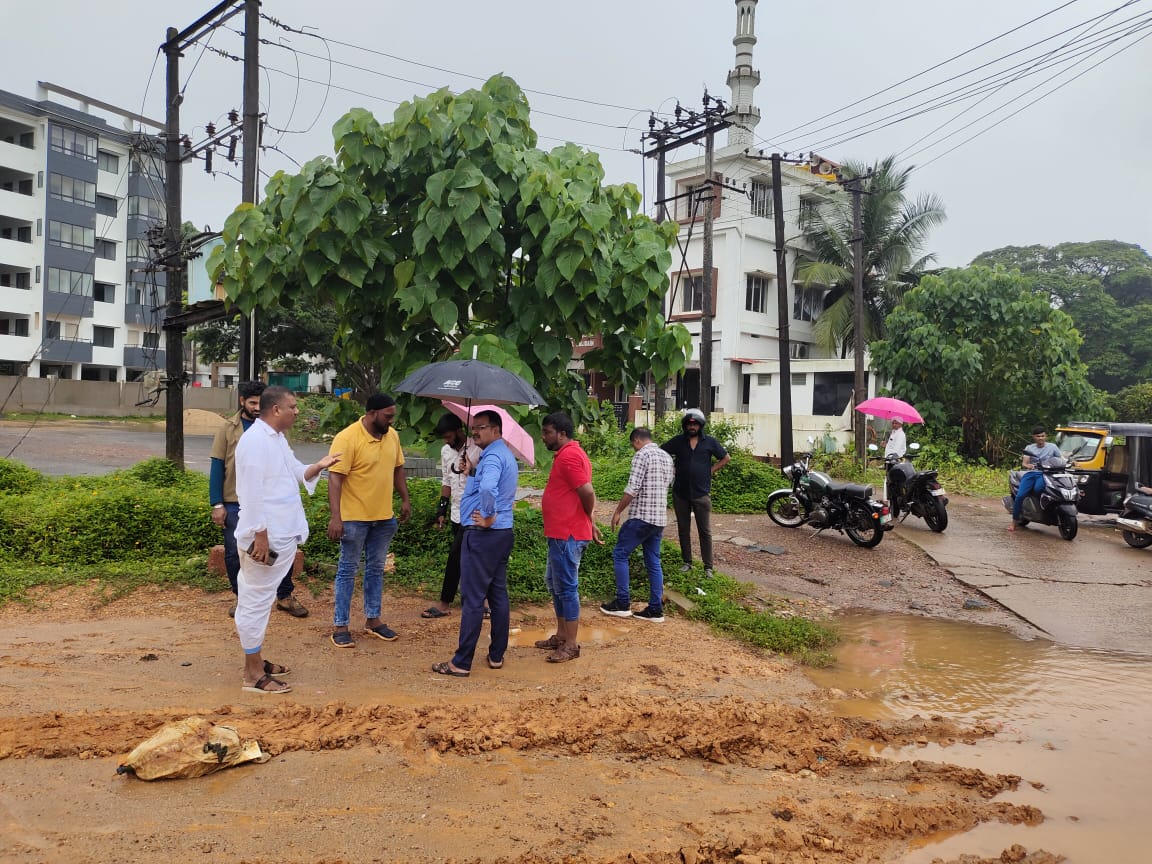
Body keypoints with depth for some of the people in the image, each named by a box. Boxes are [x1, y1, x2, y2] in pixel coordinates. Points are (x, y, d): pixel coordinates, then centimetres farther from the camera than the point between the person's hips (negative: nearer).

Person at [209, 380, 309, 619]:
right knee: (234, 554, 9)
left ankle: (285, 596, 19)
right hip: (234, 504, 0)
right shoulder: (228, 428, -1)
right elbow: (217, 467, -2)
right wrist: (217, 504, -6)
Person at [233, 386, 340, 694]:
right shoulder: (255, 440, -19)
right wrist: (260, 534, -23)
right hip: (264, 536, -10)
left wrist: (318, 466, 0)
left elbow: (296, 475, 19)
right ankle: (253, 674, 8)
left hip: (280, 534, 10)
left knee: (260, 600, 18)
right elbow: (252, 492, -22)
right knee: (255, 601, -1)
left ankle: (256, 660, 30)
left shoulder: (277, 438, 13)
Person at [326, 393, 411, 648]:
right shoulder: (347, 438, -18)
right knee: (348, 570, 4)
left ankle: (373, 619, 28)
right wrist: (335, 517, -26)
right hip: (354, 517, -6)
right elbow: (335, 478, -21)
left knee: (376, 569, 16)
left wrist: (405, 500, 14)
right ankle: (340, 625, 14)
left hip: (384, 517, 7)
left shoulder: (392, 436, 3)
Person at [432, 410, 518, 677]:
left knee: (473, 599, -4)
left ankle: (461, 663, 3)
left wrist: (488, 517, -24)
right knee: (498, 594, 13)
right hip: (503, 533, 10)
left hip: (482, 535, -10)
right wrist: (472, 473, 10)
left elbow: (487, 487, -37)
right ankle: (497, 655, 22)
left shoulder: (492, 456, -17)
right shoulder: (506, 455, 16)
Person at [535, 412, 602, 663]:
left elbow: (588, 493, -24)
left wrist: (588, 520, -8)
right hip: (561, 532, 11)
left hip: (567, 535, -11)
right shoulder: (569, 453, 16)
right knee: (554, 583, 19)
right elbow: (585, 493, 19)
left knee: (566, 587, -3)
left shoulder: (569, 456, -18)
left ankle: (571, 645, 7)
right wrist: (588, 522, 16)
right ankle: (561, 636, 30)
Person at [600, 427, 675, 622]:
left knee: (620, 554, 4)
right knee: (653, 562, 11)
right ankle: (656, 609, 11)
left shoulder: (642, 455, -11)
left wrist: (618, 511, -8)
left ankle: (623, 604, 4)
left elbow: (632, 489, -17)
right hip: (660, 518, 8)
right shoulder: (667, 457, 14)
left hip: (641, 516, -8)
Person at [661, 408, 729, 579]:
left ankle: (708, 566, 6)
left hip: (701, 493, -2)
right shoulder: (677, 441, 2)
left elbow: (726, 458, 11)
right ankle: (687, 562, 23)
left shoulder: (709, 442, 1)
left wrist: (711, 470, 1)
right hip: (680, 493, 2)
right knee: (683, 529, 11)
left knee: (705, 531, 0)